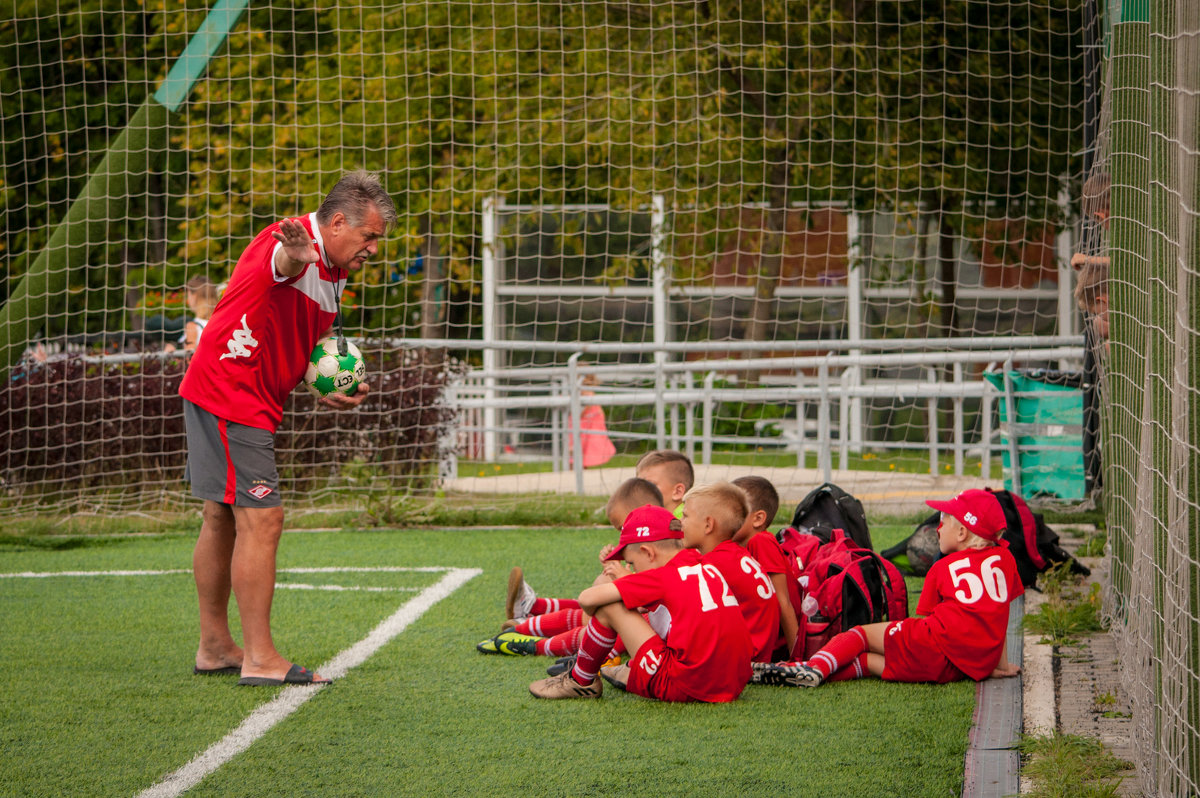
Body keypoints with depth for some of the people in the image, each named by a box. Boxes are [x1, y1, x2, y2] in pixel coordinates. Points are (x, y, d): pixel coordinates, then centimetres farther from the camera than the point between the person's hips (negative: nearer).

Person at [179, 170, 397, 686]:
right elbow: (281, 264, -47)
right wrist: (296, 257, -70)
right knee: (262, 519, -12)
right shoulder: (291, 242, -18)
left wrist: (329, 389, 13)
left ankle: (214, 646, 26)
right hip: (230, 396, -11)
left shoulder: (333, 275, 14)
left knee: (223, 519, 17)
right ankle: (259, 658, -11)